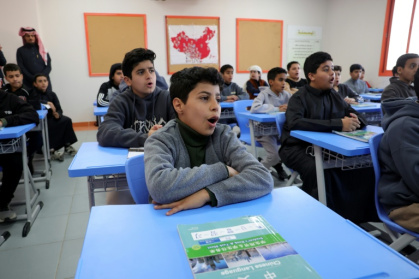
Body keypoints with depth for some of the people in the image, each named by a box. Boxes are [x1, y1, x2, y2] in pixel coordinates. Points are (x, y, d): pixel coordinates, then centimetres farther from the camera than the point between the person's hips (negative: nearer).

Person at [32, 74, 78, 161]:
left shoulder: (51, 94, 8)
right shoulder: (33, 93, -3)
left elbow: (59, 109, -1)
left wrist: (57, 114, -24)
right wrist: (47, 103, -30)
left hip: (50, 119, 5)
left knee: (67, 120, -17)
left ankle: (67, 146, -9)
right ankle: (50, 150, -23)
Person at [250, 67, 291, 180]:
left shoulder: (285, 94, 5)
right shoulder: (264, 94, -13)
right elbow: (254, 108, -32)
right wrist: (277, 109, -27)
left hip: (280, 129, 6)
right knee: (274, 156, -19)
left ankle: (278, 164, 18)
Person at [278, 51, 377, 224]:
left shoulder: (335, 97, 12)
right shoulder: (300, 98, -8)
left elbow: (358, 117, 15)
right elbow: (294, 123, -28)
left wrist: (355, 121, -13)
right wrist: (338, 124, -31)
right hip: (298, 148, -6)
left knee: (365, 166, -14)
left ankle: (359, 216, 1)